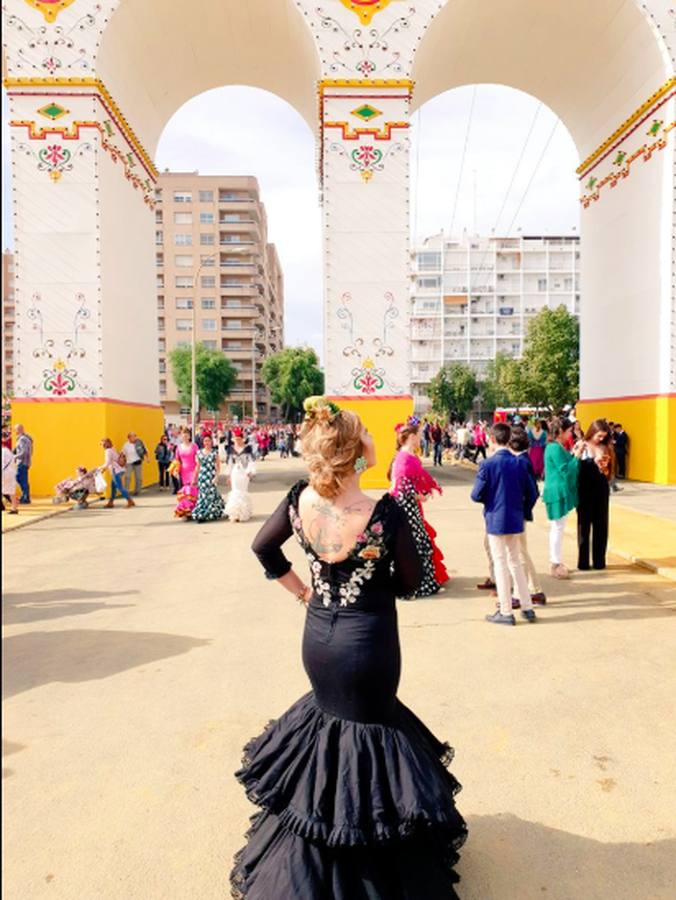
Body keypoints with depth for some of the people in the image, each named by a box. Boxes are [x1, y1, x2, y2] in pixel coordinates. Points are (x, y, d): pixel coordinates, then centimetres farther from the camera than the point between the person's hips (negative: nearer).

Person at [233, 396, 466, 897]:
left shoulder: (300, 501, -13)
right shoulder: (385, 513, -26)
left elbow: (263, 549, 3)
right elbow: (411, 583, -12)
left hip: (318, 637, 5)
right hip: (367, 643, -4)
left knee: (332, 716, 29)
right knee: (368, 728, 17)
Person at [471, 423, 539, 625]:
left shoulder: (488, 464, -14)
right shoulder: (519, 463, 0)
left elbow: (476, 495, -13)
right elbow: (532, 493, 2)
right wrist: (524, 512, 15)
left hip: (496, 521, -5)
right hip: (516, 521, 5)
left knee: (500, 564, 4)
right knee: (515, 562, 18)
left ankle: (506, 612, 11)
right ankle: (527, 608, 22)